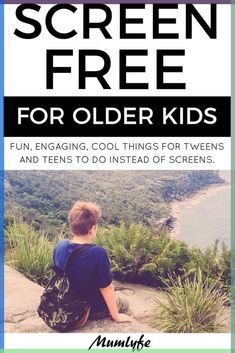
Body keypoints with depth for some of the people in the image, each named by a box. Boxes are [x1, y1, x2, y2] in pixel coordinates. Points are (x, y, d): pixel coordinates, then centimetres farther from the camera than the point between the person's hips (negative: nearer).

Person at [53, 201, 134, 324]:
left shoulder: (60, 245, -14)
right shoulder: (98, 253, -33)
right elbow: (107, 288, -23)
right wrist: (116, 316, -9)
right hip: (93, 310, -4)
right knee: (123, 304, 25)